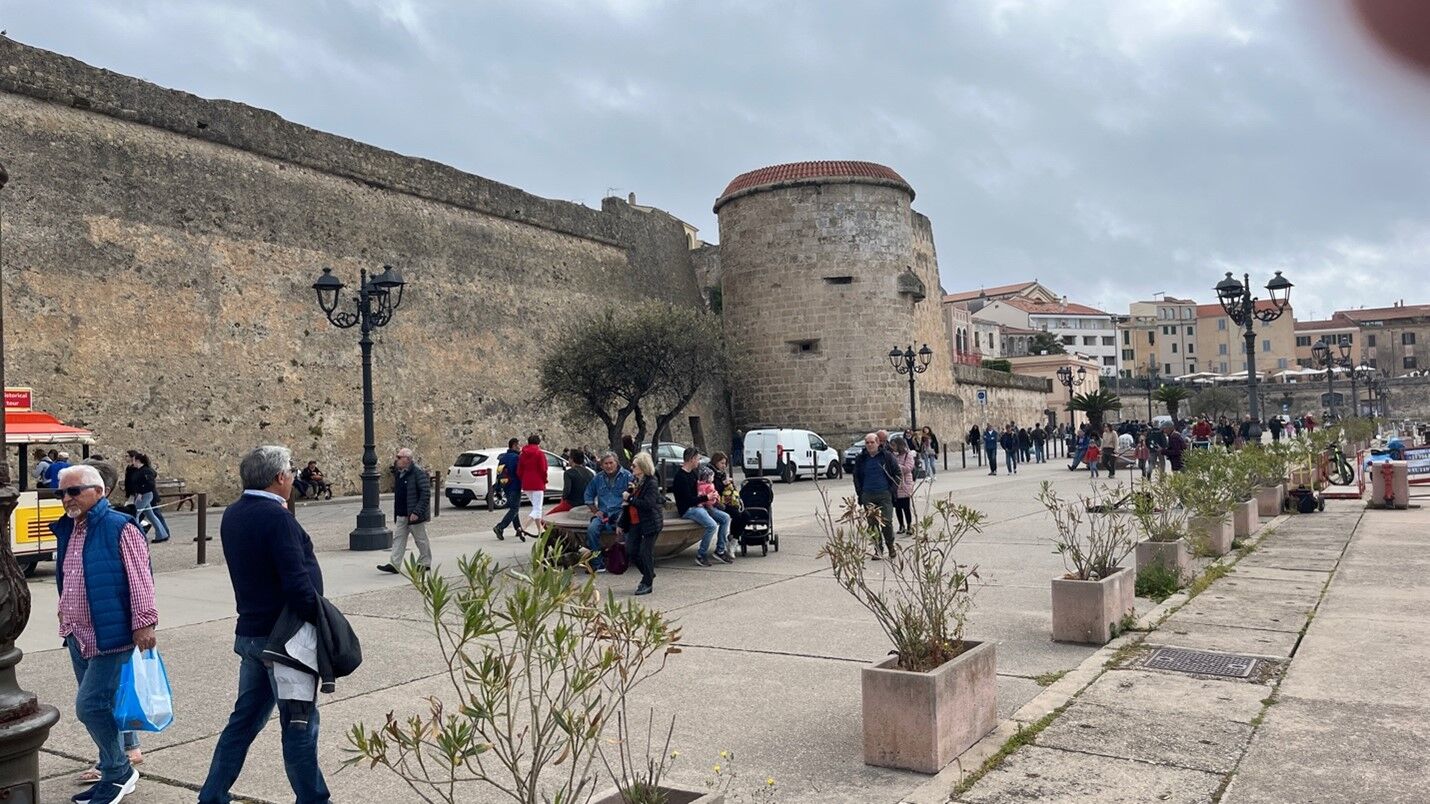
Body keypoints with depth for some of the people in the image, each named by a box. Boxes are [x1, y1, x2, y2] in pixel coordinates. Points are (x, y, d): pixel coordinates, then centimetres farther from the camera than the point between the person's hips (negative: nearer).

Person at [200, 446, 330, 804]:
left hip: (250, 630, 8)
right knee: (299, 723, 3)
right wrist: (322, 621, -15)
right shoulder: (277, 517, -21)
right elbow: (297, 584, -25)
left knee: (246, 718, 19)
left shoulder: (233, 514, 7)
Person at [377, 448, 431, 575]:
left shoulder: (418, 472, -16)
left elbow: (426, 493, -20)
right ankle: (394, 564, 4)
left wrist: (417, 512, -23)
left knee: (421, 539, 5)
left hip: (414, 514, -8)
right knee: (398, 538, 4)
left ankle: (425, 563, 18)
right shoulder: (398, 472, 10)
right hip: (401, 514, 8)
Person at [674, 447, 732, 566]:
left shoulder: (691, 473, 15)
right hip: (687, 509, -10)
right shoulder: (681, 476, -16)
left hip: (697, 506, 10)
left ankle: (720, 551, 4)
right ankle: (701, 556, -14)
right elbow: (688, 499, -21)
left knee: (725, 518, 1)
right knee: (712, 525, -29)